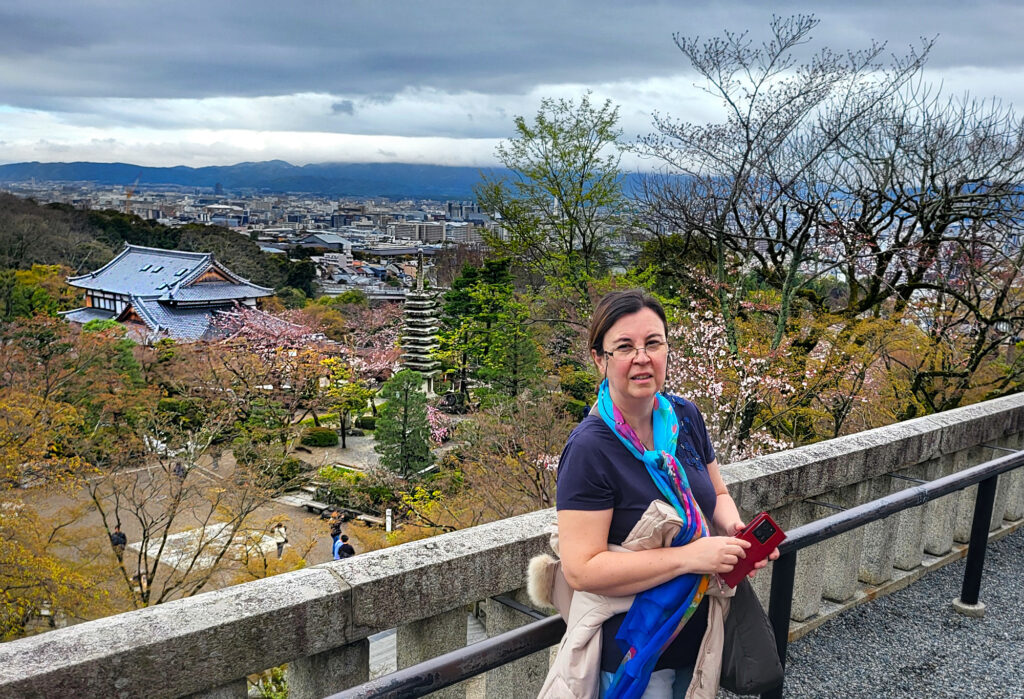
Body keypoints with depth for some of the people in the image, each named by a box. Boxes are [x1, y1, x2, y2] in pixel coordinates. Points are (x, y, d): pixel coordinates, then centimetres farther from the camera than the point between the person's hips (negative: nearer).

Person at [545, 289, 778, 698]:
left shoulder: (685, 418, -4)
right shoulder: (590, 448, -24)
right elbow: (581, 569, -26)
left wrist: (736, 531, -11)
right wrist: (689, 557, -28)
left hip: (698, 631, 7)